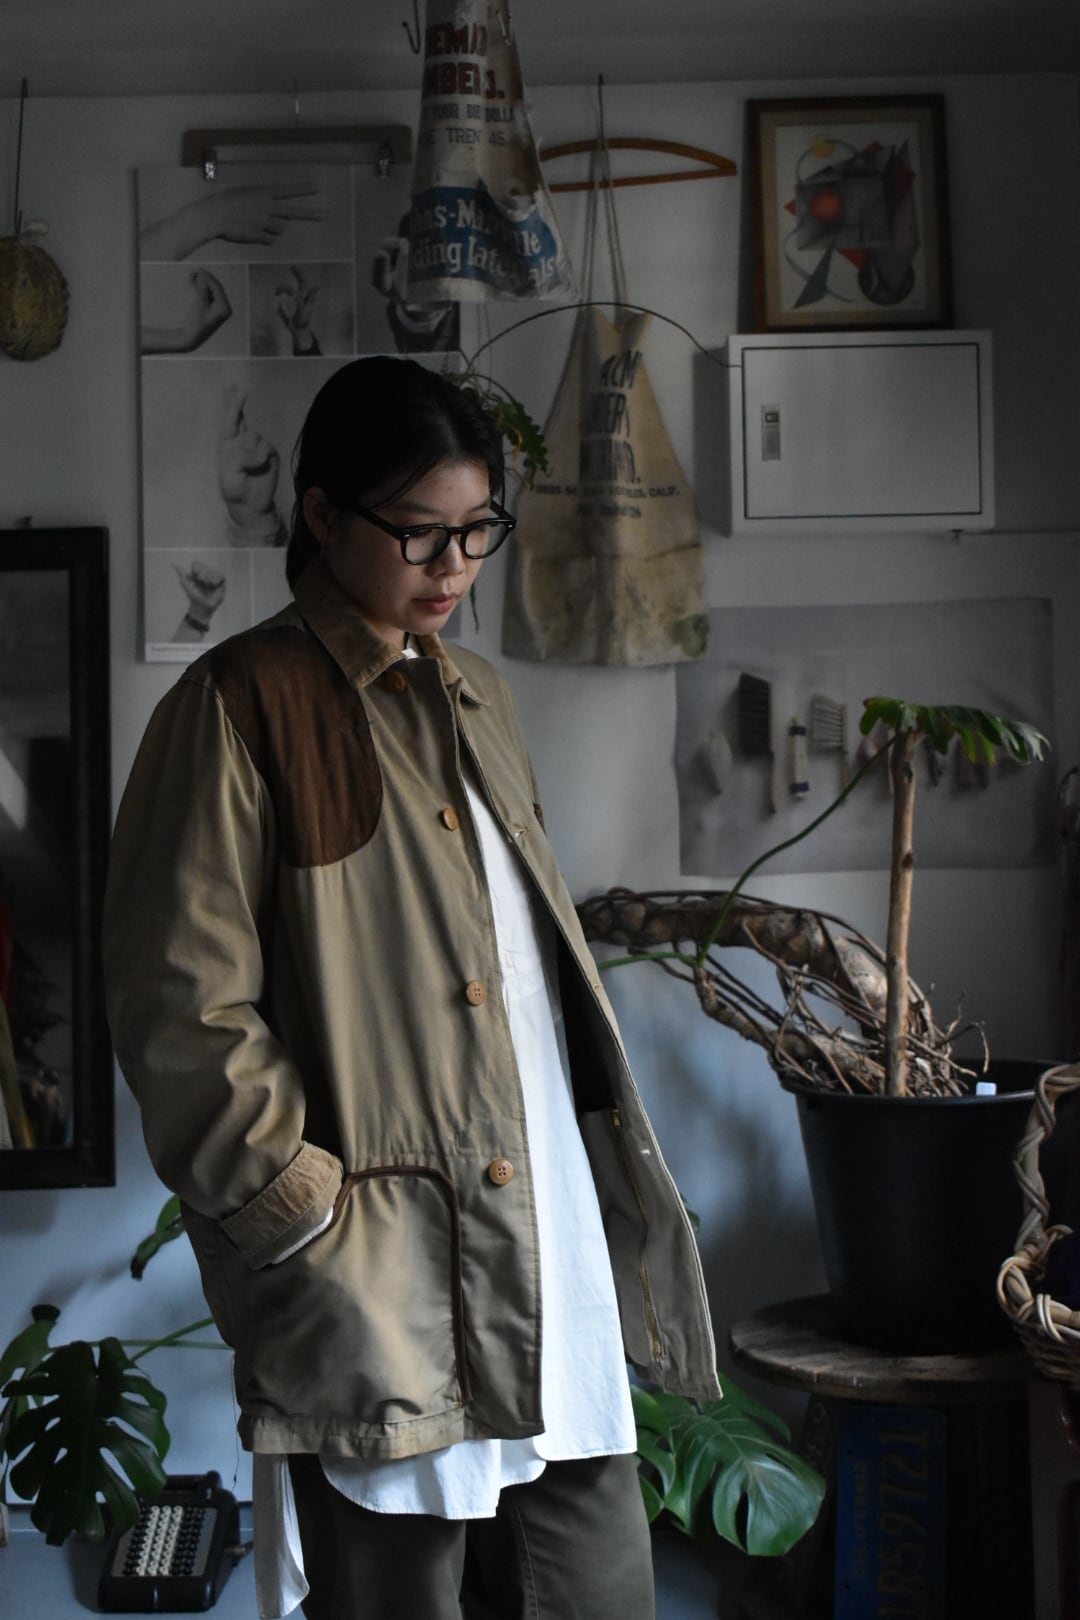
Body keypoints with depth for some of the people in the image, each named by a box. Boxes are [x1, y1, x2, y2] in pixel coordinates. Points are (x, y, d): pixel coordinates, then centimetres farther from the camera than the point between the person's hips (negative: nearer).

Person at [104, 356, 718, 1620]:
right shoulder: (240, 708, -6)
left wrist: (614, 1192, 17)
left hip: (555, 1263, 7)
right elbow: (185, 1014, -11)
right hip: (382, 1290, -7)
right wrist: (315, 1224, -14)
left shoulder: (475, 700, 17)